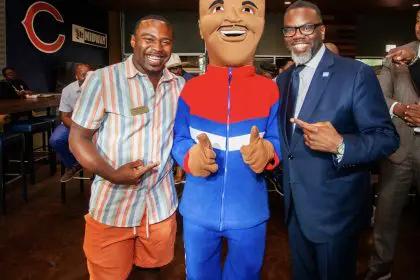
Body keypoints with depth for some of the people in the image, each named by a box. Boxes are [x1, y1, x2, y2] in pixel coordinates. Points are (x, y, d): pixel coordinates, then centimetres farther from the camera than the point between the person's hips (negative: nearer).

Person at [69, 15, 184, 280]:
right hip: (112, 205, -3)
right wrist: (112, 174, -23)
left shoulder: (180, 86, 2)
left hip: (161, 203, 4)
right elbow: (78, 138, -10)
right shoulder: (103, 80, -12)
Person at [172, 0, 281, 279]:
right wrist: (191, 156, -23)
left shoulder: (269, 90, -7)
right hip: (198, 212, 1)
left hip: (249, 213, 0)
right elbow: (179, 140, -1)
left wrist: (266, 151, -26)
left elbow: (277, 140, -2)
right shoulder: (191, 89, -6)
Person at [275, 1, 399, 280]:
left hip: (335, 209, -6)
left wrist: (340, 145, -32)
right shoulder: (283, 80, 7)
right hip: (295, 207, 6)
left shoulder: (356, 73, -14)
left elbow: (387, 137, -16)